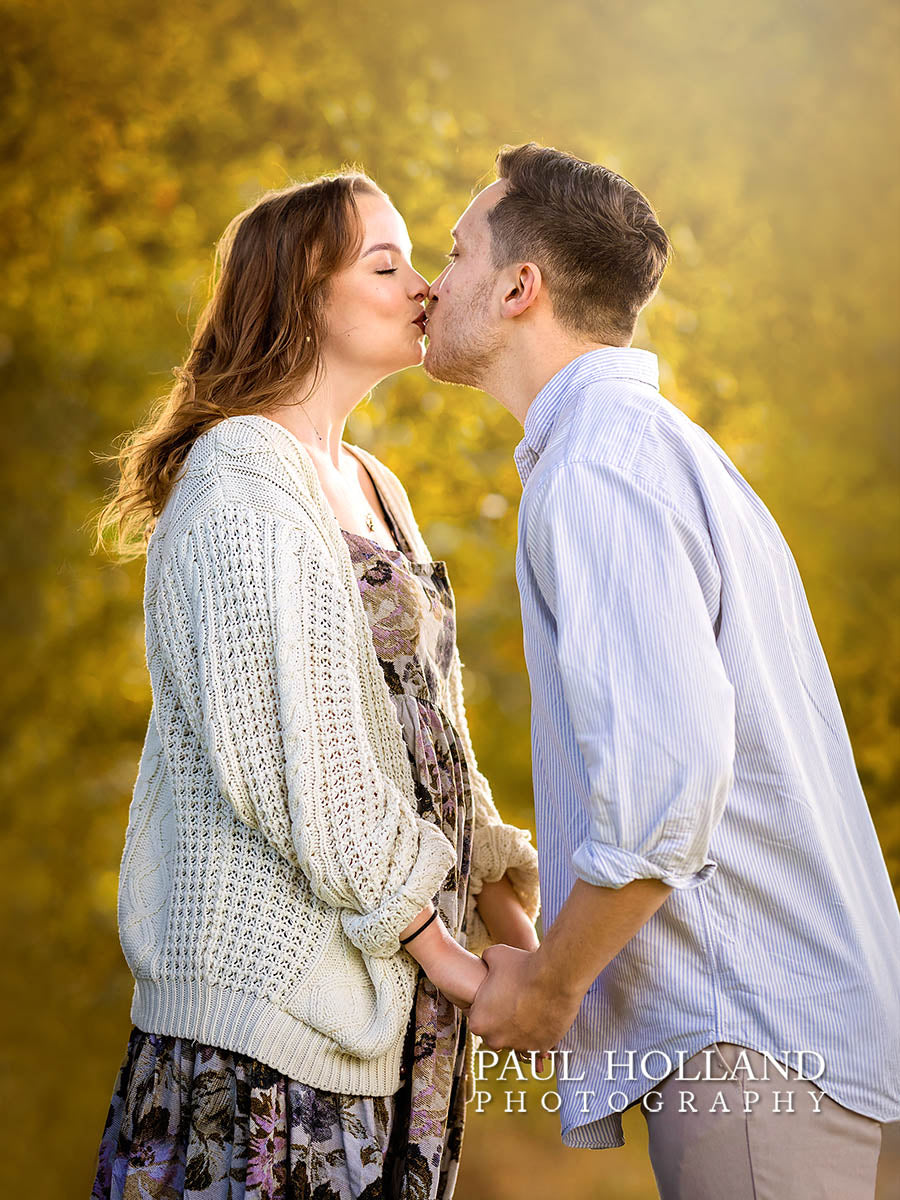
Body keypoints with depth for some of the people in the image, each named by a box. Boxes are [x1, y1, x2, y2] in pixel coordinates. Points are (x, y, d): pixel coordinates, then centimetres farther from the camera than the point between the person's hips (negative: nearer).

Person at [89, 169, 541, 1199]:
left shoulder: (373, 488, 17)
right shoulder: (239, 492, -12)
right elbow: (291, 763, -19)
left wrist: (502, 899, 8)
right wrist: (436, 944, -15)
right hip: (277, 986, -8)